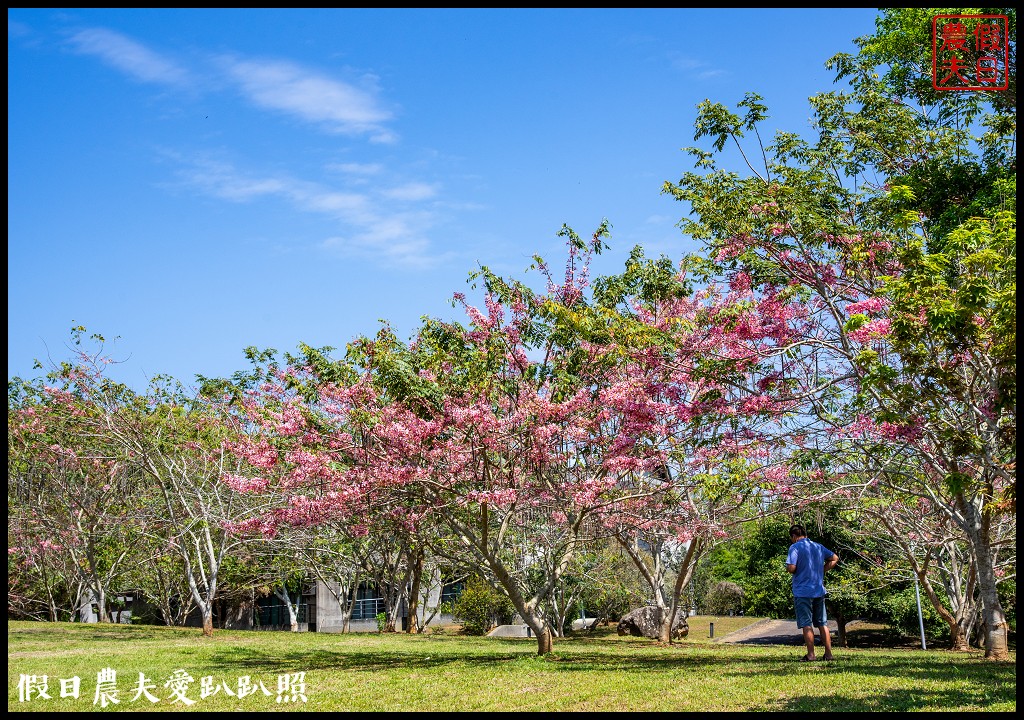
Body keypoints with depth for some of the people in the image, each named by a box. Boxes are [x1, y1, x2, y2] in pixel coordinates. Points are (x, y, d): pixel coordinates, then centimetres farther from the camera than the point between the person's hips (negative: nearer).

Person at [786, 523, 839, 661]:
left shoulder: (795, 547, -10)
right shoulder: (818, 546, 10)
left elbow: (791, 568, -21)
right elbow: (835, 558, 20)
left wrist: (789, 569, 2)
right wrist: (821, 571, 16)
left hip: (802, 592, -6)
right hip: (819, 590, 6)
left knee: (806, 624, -1)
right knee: (822, 623, 11)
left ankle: (811, 654, -2)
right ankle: (828, 653, 11)